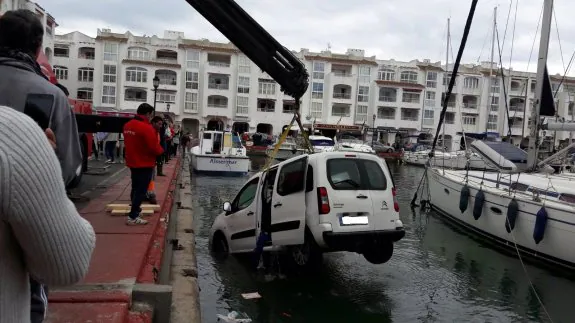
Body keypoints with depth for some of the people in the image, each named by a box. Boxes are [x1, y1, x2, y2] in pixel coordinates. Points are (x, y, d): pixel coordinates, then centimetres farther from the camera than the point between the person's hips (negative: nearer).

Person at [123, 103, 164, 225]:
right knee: (141, 191, -3)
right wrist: (161, 150, -2)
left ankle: (135, 210, 34)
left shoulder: (127, 125, 6)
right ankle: (132, 217, -3)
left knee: (136, 189, 21)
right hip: (145, 164, -9)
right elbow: (154, 148, -22)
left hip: (133, 162, 9)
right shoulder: (146, 127, -22)